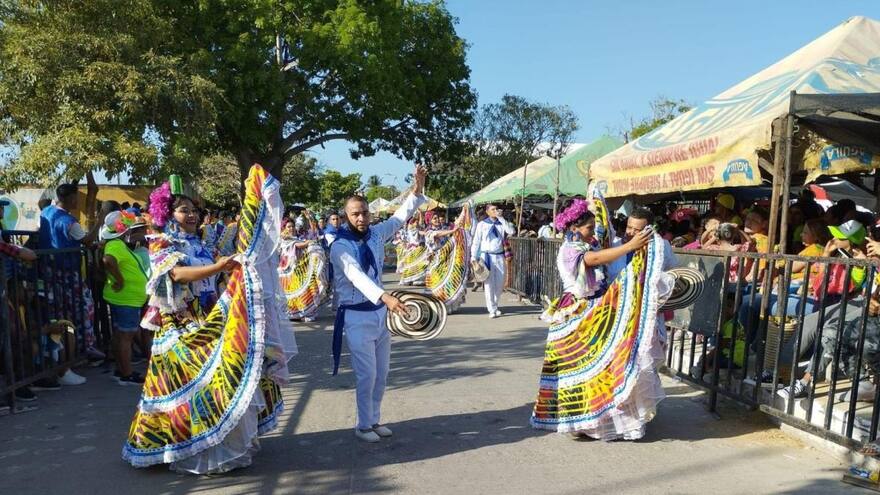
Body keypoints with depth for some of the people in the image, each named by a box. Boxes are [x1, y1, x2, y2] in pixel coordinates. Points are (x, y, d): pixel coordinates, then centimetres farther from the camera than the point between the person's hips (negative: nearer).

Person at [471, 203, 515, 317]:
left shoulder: (502, 223, 8)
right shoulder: (482, 224, 1)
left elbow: (511, 231, -11)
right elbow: (476, 242, 2)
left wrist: (501, 218, -11)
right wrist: (473, 257, -4)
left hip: (500, 256, 3)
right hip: (487, 256, -3)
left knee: (500, 283, 9)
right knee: (489, 284, -4)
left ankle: (494, 306, 29)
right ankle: (492, 310, 3)